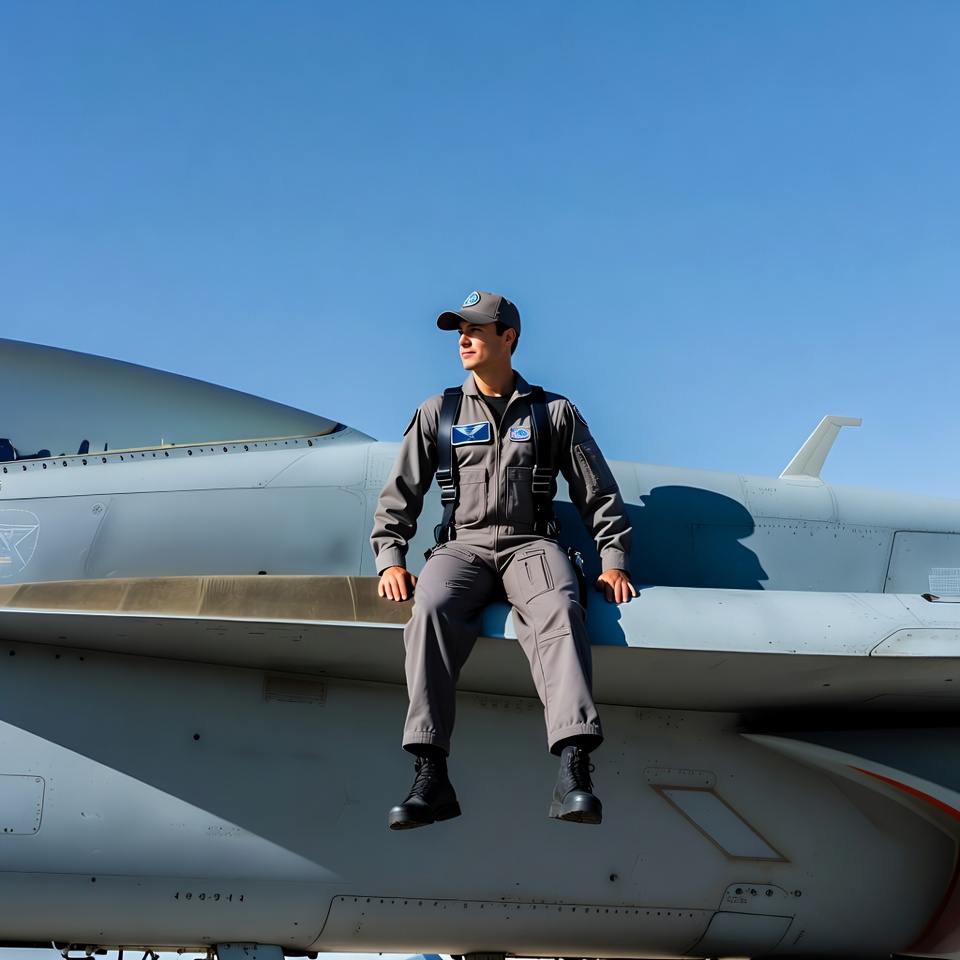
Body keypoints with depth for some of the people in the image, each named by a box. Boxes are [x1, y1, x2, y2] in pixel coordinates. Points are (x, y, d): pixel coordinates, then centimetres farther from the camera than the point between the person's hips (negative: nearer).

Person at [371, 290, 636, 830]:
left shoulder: (555, 413, 16)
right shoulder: (439, 414, 19)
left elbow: (600, 493, 17)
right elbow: (400, 494, 17)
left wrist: (614, 560, 5)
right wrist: (391, 560, 3)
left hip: (531, 543, -1)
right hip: (463, 545, 1)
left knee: (559, 610, -36)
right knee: (432, 607, -34)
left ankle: (574, 770, -50)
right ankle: (431, 775, -39)